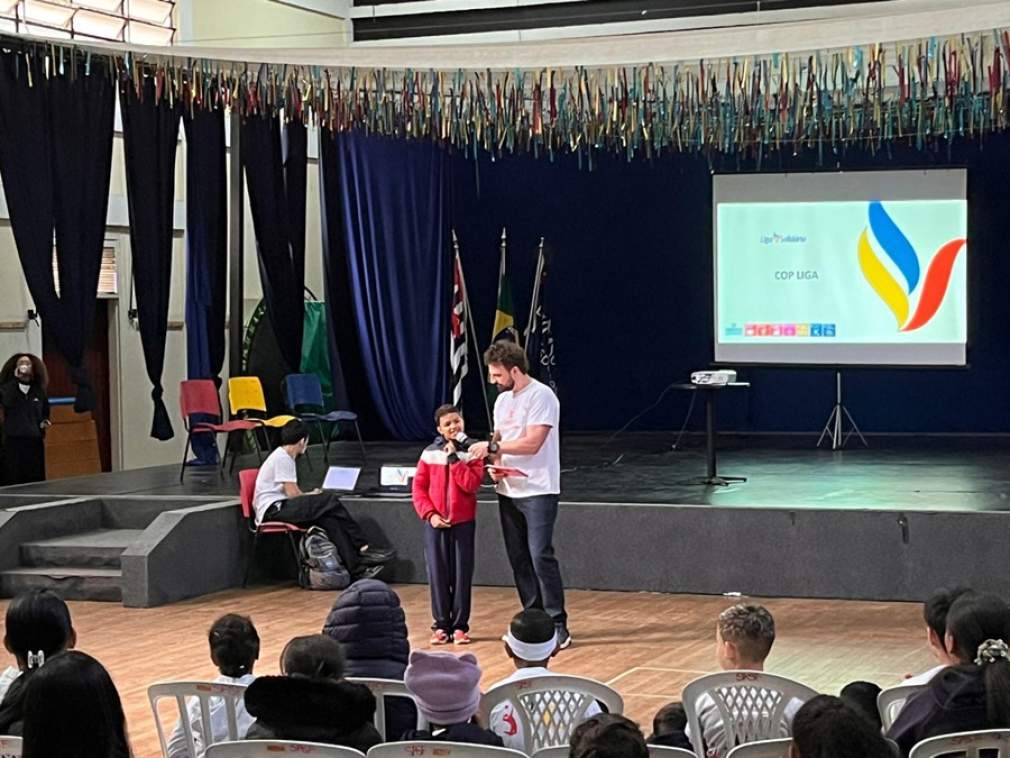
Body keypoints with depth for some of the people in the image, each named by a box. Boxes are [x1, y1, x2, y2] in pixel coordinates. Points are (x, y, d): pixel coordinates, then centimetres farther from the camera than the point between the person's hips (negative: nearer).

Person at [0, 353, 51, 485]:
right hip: (13, 440, -4)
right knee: (13, 480, -5)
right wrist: (16, 380, -20)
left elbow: (45, 412, 25)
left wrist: (44, 422, 4)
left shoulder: (38, 390, 13)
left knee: (36, 481, 4)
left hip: (35, 441, 4)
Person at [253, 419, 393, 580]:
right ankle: (363, 548, -12)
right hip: (272, 510, -10)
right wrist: (311, 496, 4)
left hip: (281, 509, 10)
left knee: (329, 519, -11)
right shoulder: (282, 459, -11)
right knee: (330, 502, -18)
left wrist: (309, 495, 9)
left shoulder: (284, 457, 20)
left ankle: (356, 568, -20)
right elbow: (292, 493, -13)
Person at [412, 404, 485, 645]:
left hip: (463, 522, -1)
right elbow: (418, 488, 2)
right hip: (435, 522, 1)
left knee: (462, 574, 1)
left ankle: (460, 625, 8)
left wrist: (454, 459, -16)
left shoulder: (471, 453, 0)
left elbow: (472, 484, -14)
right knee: (438, 574, 2)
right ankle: (441, 625, 10)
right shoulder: (430, 453, 2)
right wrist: (429, 514, -10)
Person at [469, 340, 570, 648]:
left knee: (541, 556, -12)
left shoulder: (541, 397, -12)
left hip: (538, 491, -8)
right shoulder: (502, 400, 15)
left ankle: (557, 625, -8)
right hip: (508, 492, 8)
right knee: (518, 559, 8)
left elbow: (532, 443, -20)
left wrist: (491, 446, -15)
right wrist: (495, 465, 2)